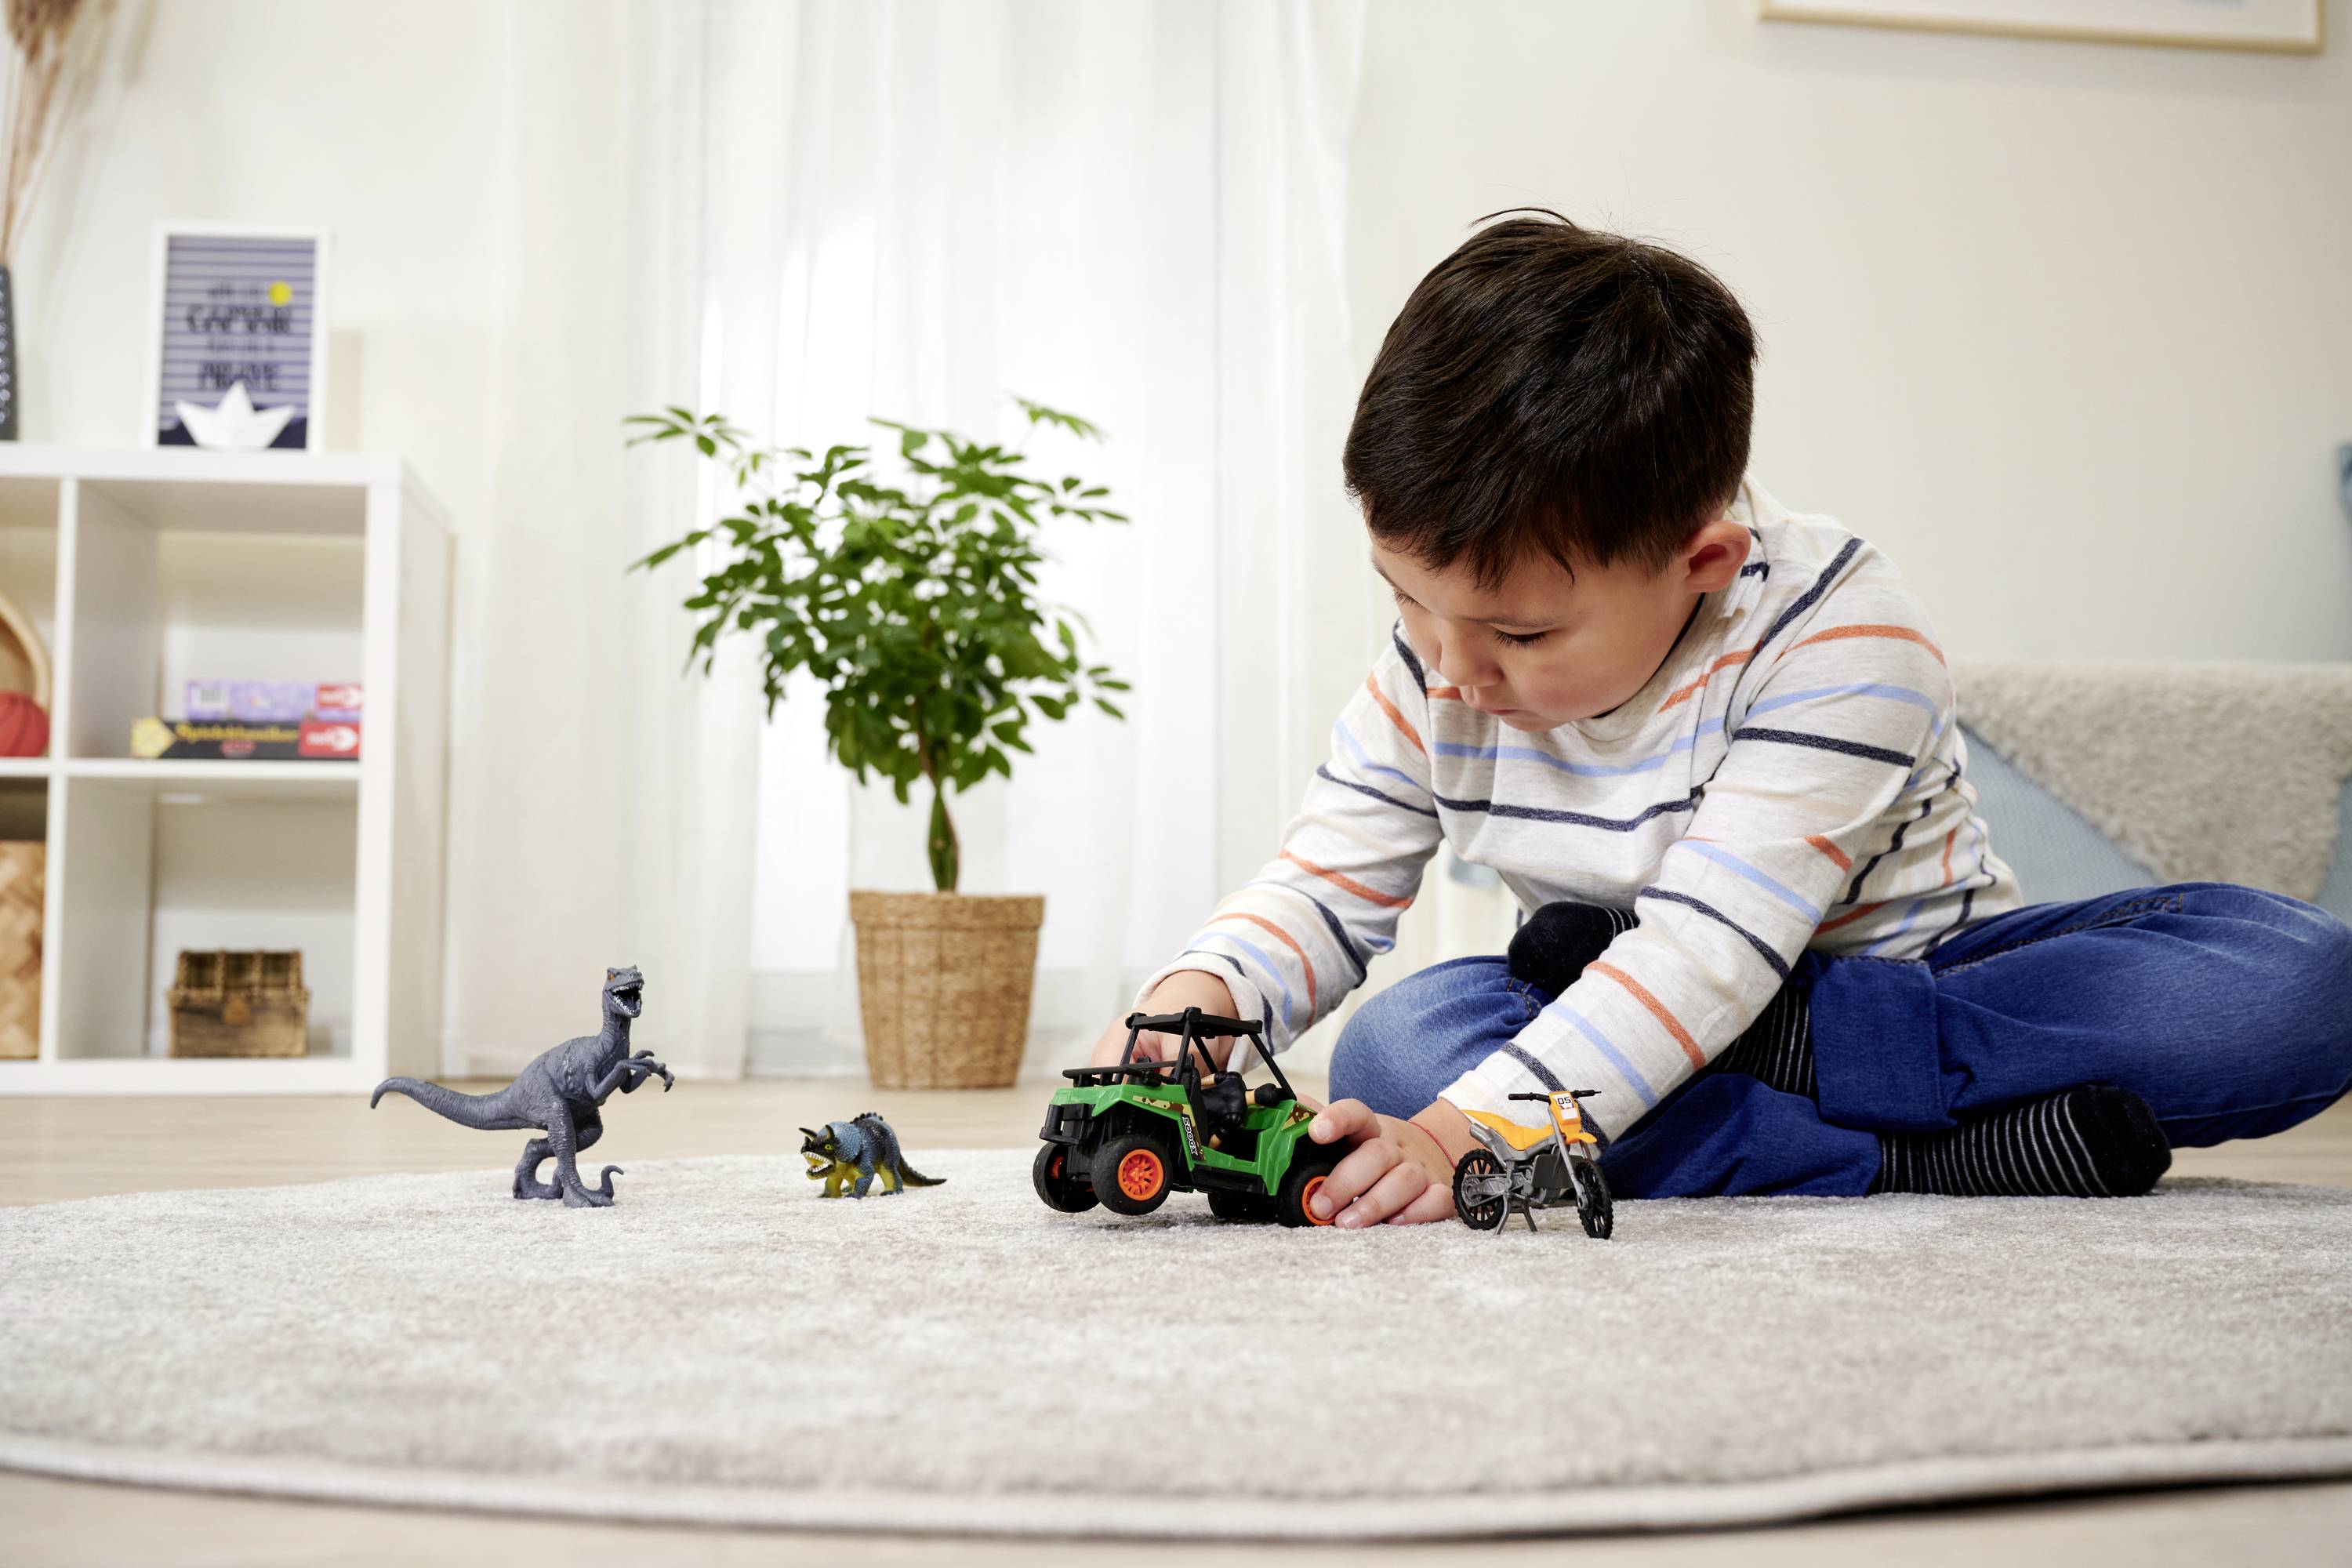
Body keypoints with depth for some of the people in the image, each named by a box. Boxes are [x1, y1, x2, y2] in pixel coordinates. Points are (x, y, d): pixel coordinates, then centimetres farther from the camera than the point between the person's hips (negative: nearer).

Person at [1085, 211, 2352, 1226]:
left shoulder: (1841, 633, -27)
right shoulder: (1433, 670, -7)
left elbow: (1712, 946, -35)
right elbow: (1323, 888, -2)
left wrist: (1481, 1128, -47)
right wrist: (1190, 1000, -26)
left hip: (1922, 981, -2)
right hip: (1632, 1024, 3)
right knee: (1396, 1045, -30)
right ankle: (1914, 1164, -31)